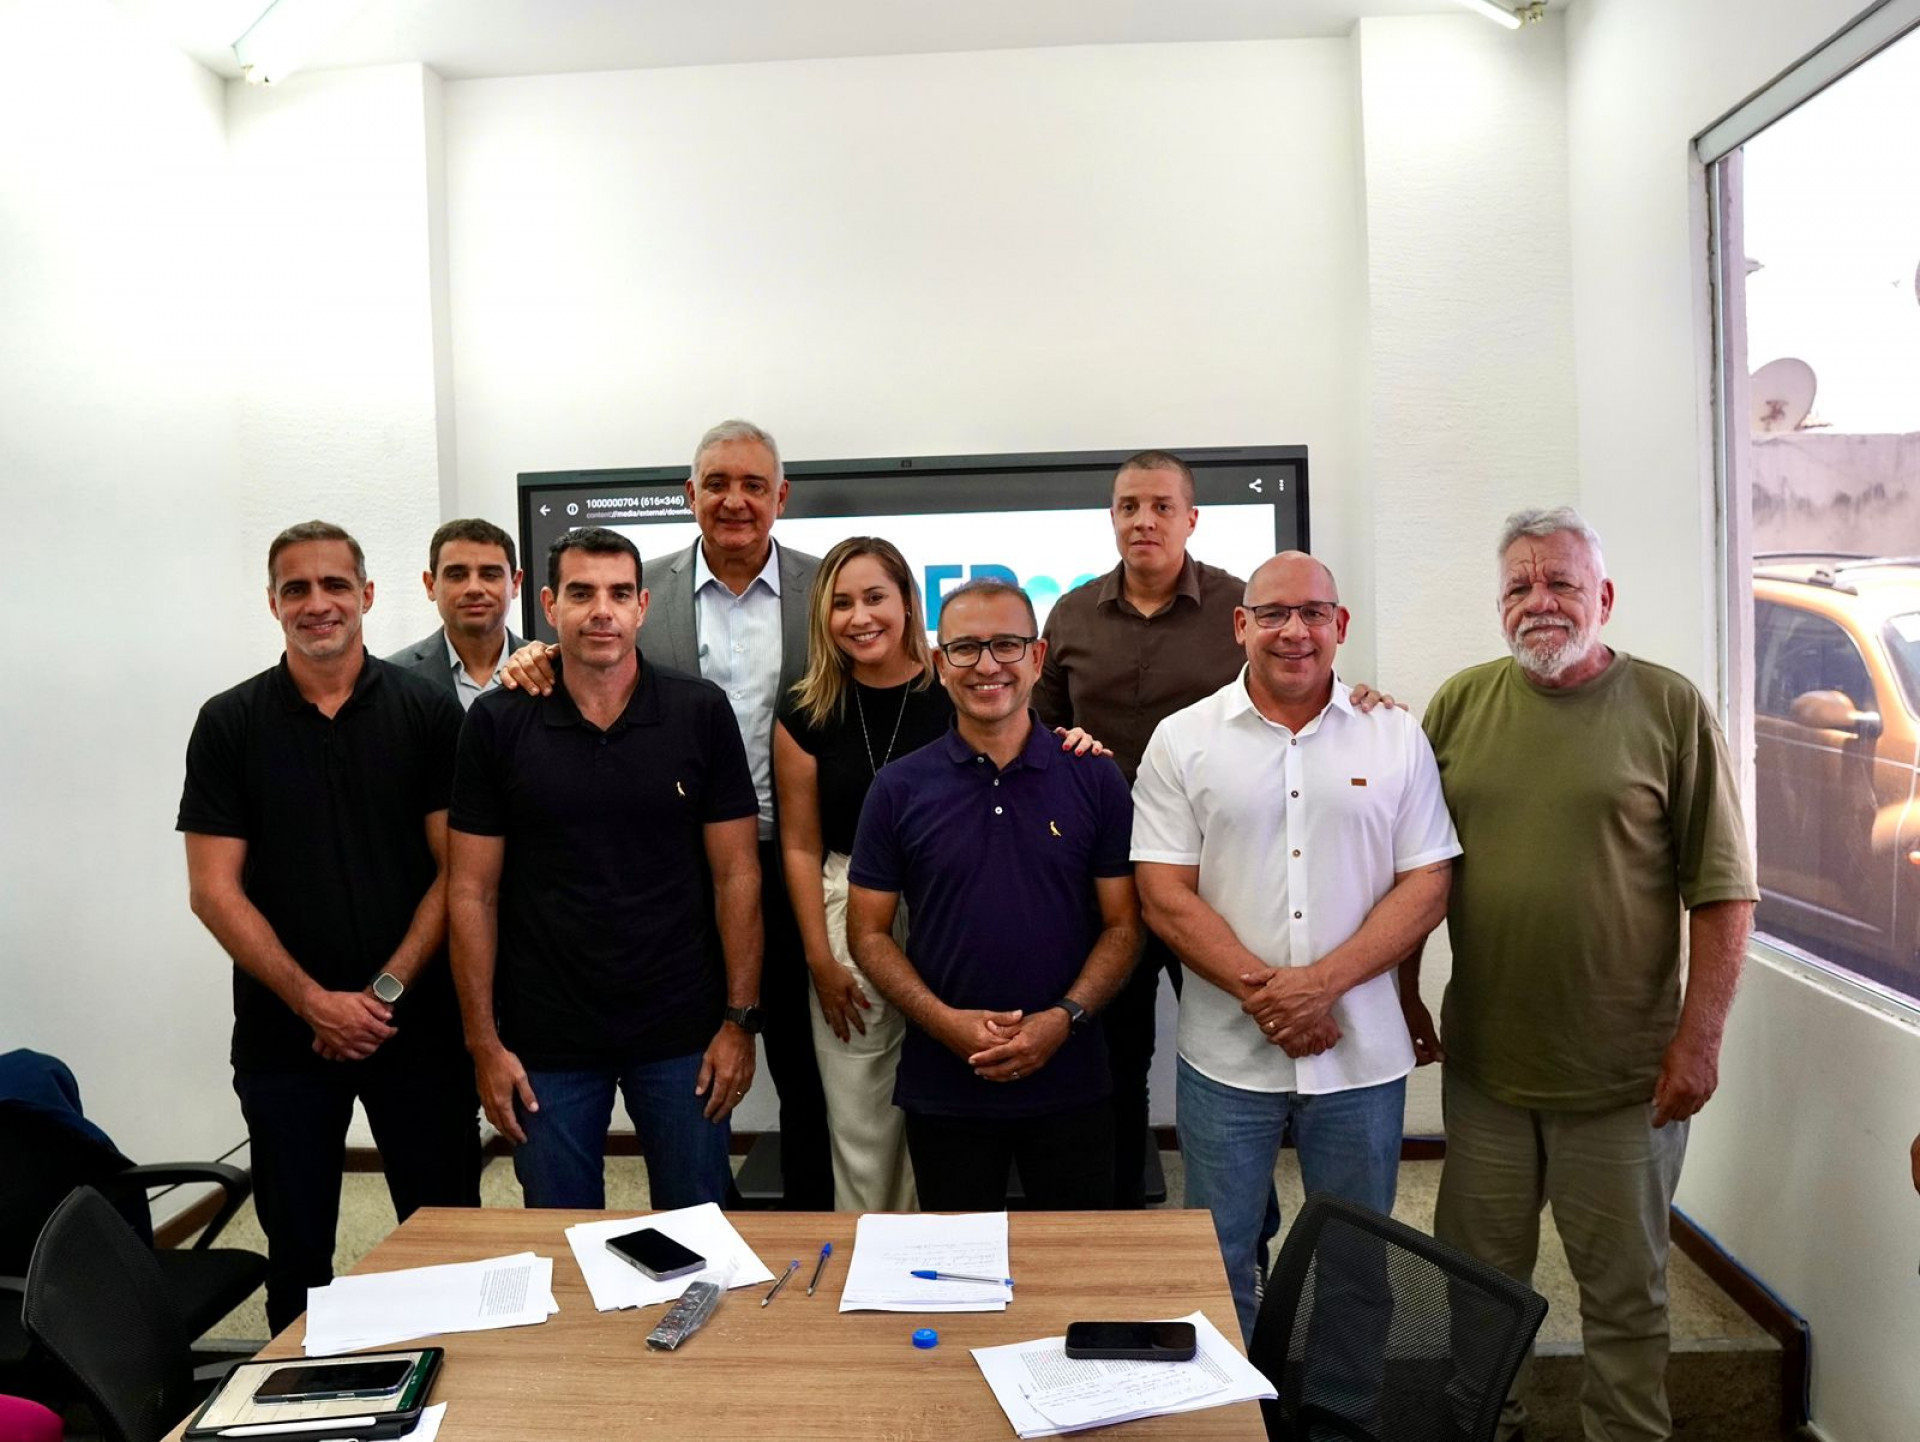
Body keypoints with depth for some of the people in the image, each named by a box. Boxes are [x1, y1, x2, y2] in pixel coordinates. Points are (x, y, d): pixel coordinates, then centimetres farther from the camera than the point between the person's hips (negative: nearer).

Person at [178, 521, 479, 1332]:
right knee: (297, 1250, 14)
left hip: (417, 1024, -1)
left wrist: (386, 991, -11)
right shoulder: (229, 724, 2)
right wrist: (314, 1000, -11)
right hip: (282, 1035, 1)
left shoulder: (426, 712, -1)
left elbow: (457, 870, -3)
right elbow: (213, 889, -2)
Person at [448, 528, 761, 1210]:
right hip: (545, 1042, 1)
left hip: (683, 1035, 0)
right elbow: (474, 891, 0)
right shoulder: (498, 723, -3)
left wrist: (740, 1019, -5)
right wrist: (483, 1042, -3)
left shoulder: (702, 711, -4)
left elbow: (736, 875, -2)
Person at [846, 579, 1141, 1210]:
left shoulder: (1095, 779, -1)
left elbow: (1123, 925, 1)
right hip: (943, 1088, 0)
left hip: (1069, 1081, 0)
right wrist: (945, 1021, -13)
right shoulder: (898, 789, -1)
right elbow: (868, 933, 1)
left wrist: (1064, 1017, -15)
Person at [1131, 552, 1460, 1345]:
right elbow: (1165, 894, -6)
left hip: (1361, 1053, 1)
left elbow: (1426, 885, -1)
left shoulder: (1395, 736, 3)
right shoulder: (1182, 739, -1)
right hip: (1226, 1055, -1)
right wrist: (1264, 990, -15)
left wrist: (1323, 982, -14)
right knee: (1217, 1264, 11)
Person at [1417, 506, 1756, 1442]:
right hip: (1482, 1058, 3)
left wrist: (1699, 1037, -10)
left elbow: (1722, 891, -6)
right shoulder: (1461, 703, 3)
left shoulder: (1671, 709, -5)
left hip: (1624, 1073, -2)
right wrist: (1405, 993, 7)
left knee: (1625, 1288, 13)